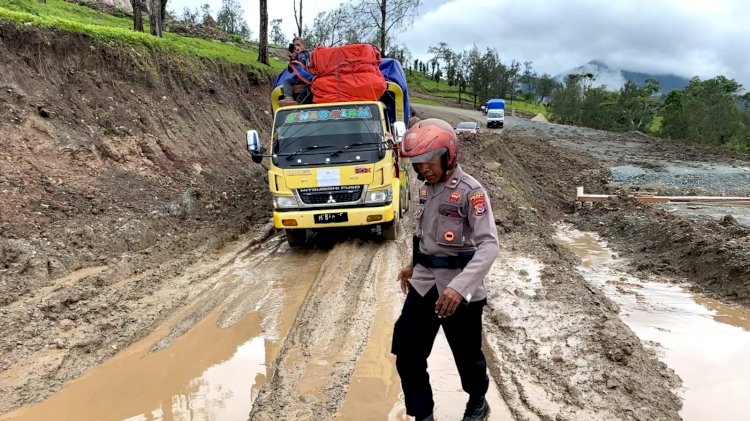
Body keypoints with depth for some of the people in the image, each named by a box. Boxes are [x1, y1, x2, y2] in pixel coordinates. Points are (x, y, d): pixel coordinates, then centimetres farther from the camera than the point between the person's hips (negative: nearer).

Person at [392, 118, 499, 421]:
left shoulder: (470, 191, -18)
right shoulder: (426, 189, 7)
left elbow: (489, 245, -25)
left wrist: (459, 286, -36)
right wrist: (414, 265, 22)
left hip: (458, 287, -6)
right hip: (424, 283, 7)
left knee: (467, 355, 13)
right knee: (407, 354, 6)